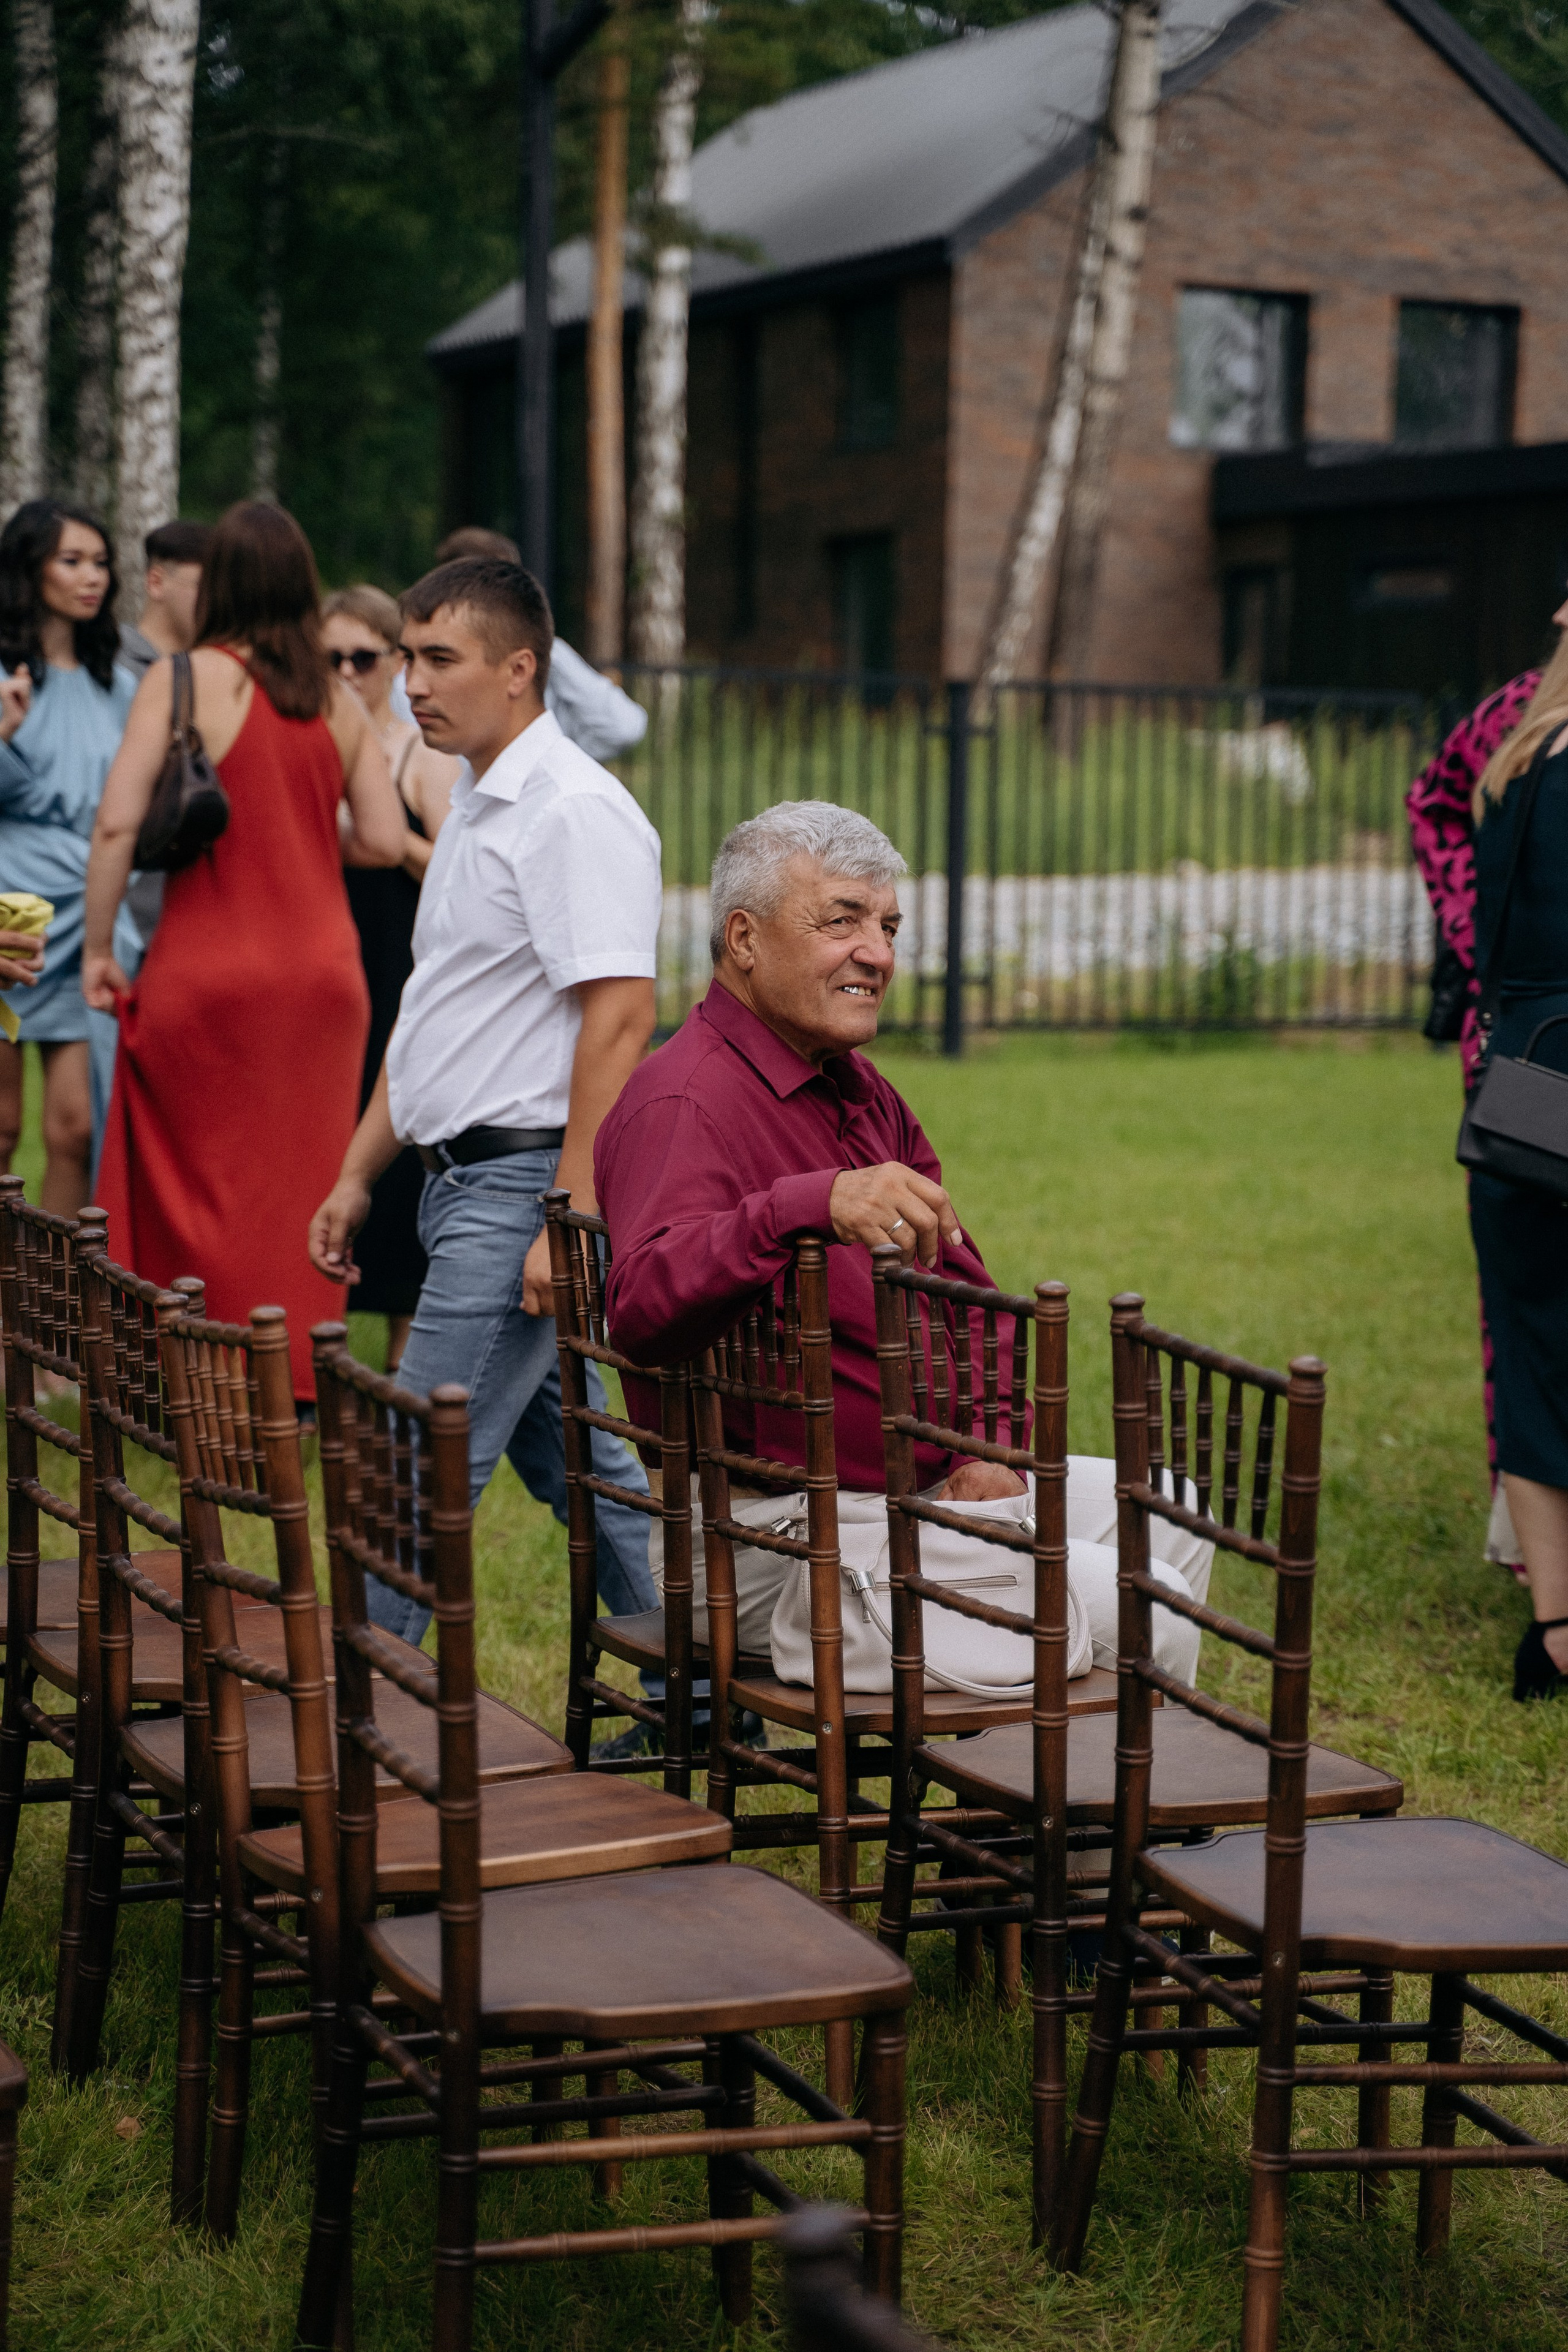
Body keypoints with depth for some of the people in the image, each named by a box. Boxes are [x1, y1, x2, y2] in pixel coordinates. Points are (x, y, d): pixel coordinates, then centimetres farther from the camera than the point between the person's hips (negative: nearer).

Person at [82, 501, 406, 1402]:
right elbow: (386, 840, 2)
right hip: (322, 973, 3)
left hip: (206, 972, -3)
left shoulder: (182, 680, -6)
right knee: (303, 1187, 12)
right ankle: (297, 1383, 16)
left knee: (191, 1183, 7)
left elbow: (118, 825, -12)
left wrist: (98, 945, -3)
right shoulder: (340, 703, 4)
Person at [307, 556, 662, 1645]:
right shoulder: (478, 807, 17)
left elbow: (619, 1021, -22)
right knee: (576, 1461, 16)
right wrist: (359, 1173, 21)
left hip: (523, 1184, -10)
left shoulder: (574, 812, -15)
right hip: (467, 1178, 10)